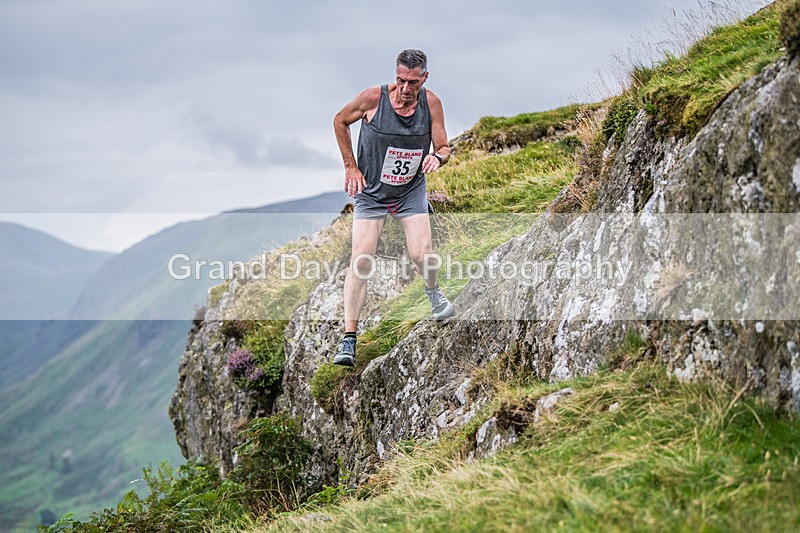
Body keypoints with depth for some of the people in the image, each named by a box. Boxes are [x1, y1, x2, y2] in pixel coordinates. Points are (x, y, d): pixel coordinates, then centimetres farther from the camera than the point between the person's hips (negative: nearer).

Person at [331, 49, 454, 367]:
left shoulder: (431, 103, -12)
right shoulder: (373, 98, -18)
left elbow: (444, 147, -2)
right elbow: (340, 121, 1)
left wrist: (437, 156, -26)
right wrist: (350, 167, -2)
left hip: (411, 190, 2)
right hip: (370, 191, -1)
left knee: (422, 256, -13)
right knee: (361, 262, -12)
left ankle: (433, 292, 25)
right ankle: (349, 340, -6)